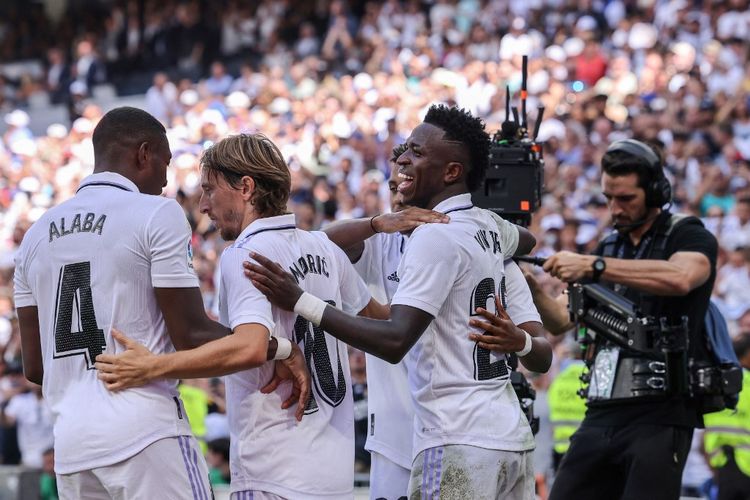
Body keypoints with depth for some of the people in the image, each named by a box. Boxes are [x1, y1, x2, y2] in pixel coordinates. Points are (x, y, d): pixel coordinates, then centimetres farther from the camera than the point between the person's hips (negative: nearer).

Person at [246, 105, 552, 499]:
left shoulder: (434, 236, -13)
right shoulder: (487, 227, 13)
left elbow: (395, 341, -22)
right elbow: (518, 238, 41)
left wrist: (300, 302, -23)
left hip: (457, 442, -9)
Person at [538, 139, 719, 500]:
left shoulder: (691, 237, 2)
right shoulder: (609, 249, 21)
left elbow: (680, 278, -23)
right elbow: (560, 320, 13)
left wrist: (593, 267, -27)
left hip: (660, 416, -6)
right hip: (602, 414, 6)